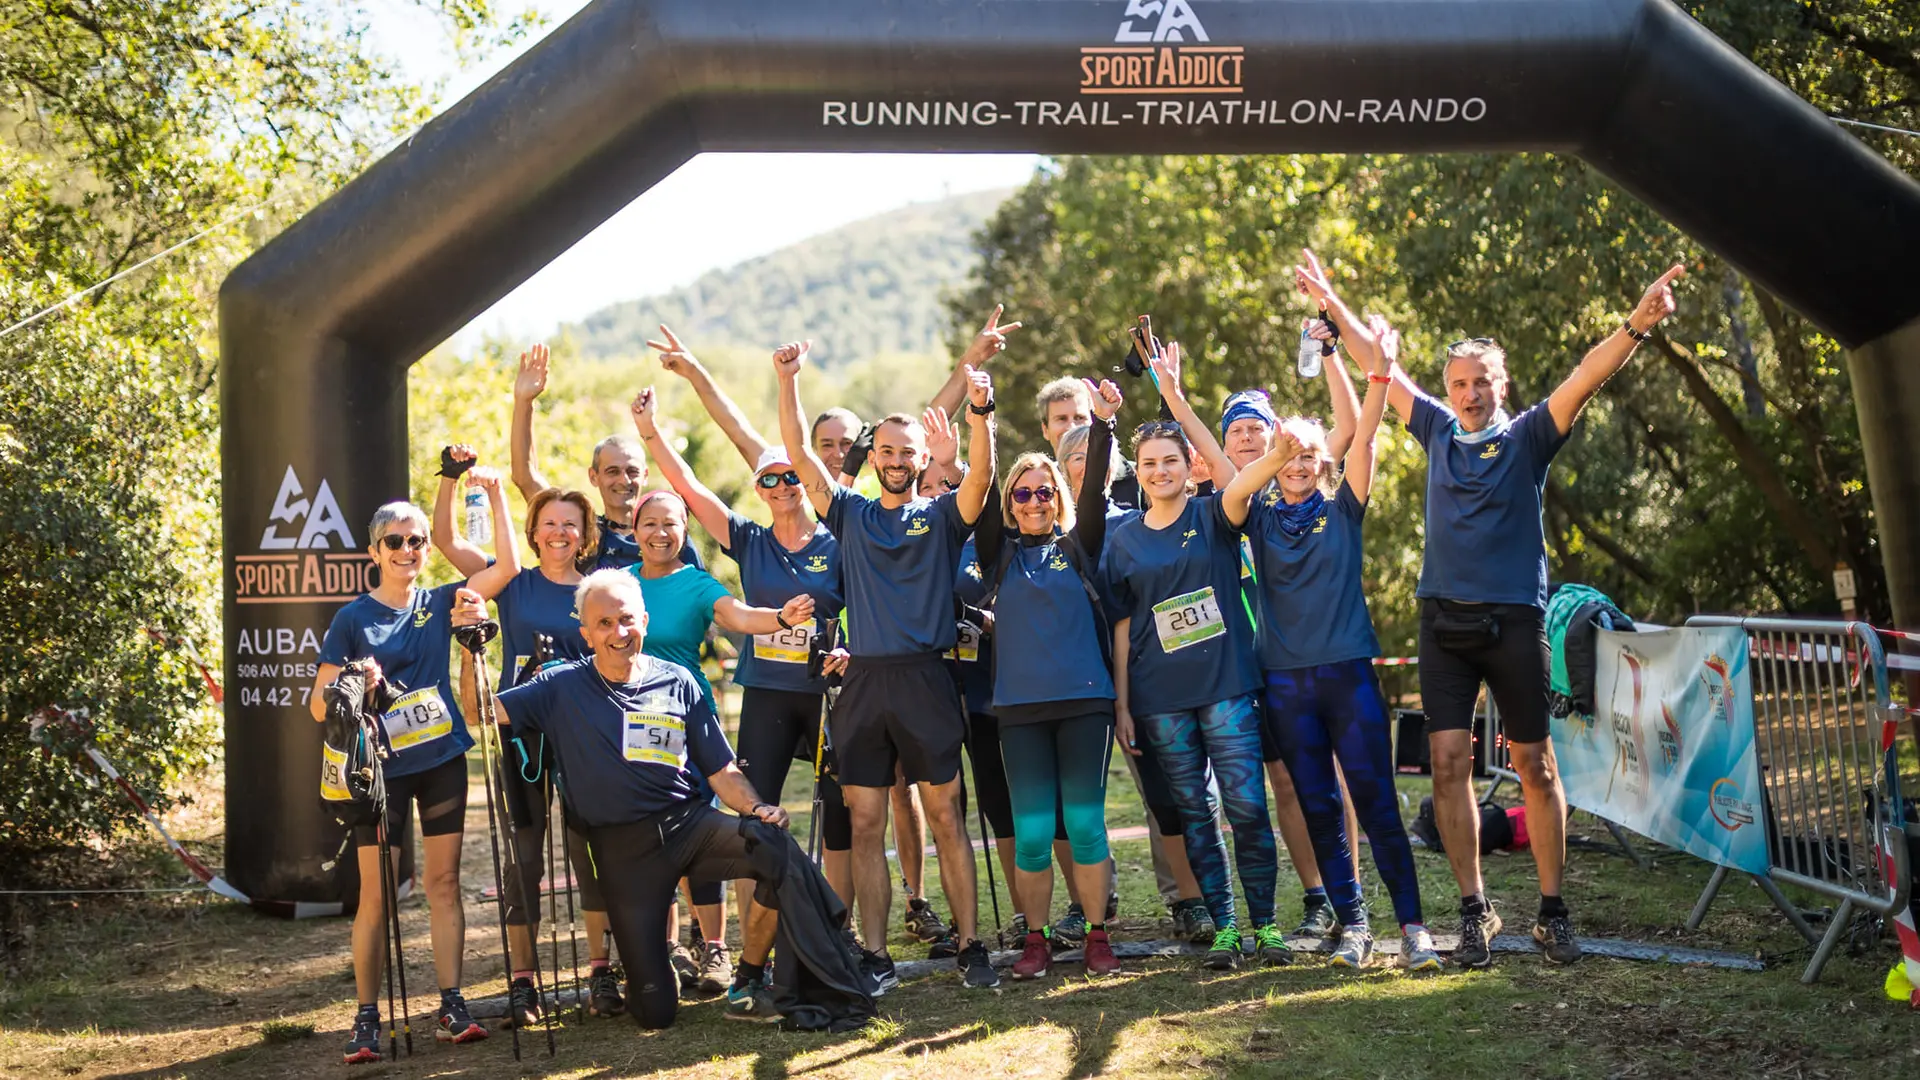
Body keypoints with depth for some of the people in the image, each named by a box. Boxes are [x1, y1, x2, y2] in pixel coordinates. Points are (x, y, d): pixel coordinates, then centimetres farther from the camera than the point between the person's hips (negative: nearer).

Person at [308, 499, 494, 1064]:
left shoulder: (438, 604, 4)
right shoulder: (353, 617, -4)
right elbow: (319, 705, -5)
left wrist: (495, 496, -8)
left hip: (442, 761, 3)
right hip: (381, 768, -3)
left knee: (444, 883, 5)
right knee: (376, 894, -2)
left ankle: (451, 1007, 11)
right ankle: (366, 1020, 5)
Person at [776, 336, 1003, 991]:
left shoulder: (942, 515, 7)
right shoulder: (850, 514, 13)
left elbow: (980, 477, -12)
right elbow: (799, 454, 6)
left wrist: (980, 413, -30)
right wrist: (789, 380, -6)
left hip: (925, 679, -2)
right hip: (863, 683, 2)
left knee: (946, 817, 0)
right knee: (865, 824, 3)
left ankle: (971, 947, 7)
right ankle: (875, 957, 10)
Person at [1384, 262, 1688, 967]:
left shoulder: (1527, 437, 2)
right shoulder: (1440, 432, 10)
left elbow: (1585, 379, -14)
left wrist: (1636, 326, -29)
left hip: (1513, 620, -2)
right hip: (1444, 619, 3)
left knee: (1535, 765, 2)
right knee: (1449, 762, -3)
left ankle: (1552, 911, 11)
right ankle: (1474, 910, 6)